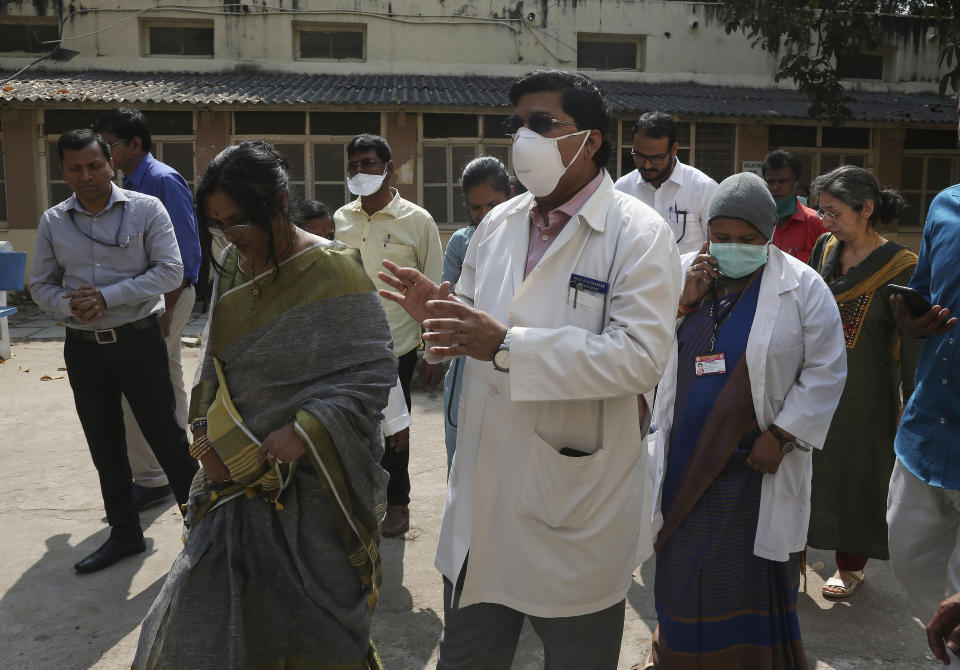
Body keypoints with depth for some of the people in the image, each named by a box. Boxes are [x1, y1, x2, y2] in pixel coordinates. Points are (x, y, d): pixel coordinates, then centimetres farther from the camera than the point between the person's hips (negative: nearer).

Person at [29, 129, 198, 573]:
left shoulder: (145, 209, -6)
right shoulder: (52, 222, 6)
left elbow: (170, 271, -11)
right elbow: (41, 285, 10)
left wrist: (107, 296, -18)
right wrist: (69, 305, -12)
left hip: (138, 340, -4)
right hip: (83, 348, 4)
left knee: (166, 435, 1)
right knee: (105, 446, 13)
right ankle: (124, 534, 28)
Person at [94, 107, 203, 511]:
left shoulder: (163, 181, -15)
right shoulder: (129, 184, 13)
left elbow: (185, 251, -19)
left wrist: (166, 309, -21)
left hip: (168, 294, -9)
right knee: (167, 382, 17)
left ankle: (150, 478, 2)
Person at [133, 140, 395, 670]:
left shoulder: (331, 272, -15)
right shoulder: (232, 264, 6)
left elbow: (375, 371, -16)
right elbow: (215, 362, 13)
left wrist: (304, 431, -23)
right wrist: (206, 433, -1)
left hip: (308, 480, -6)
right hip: (237, 471, 6)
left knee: (308, 615, 7)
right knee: (208, 614, 13)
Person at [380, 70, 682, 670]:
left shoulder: (639, 233, -12)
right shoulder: (498, 224, 8)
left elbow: (640, 355, -25)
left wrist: (506, 345, -29)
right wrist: (435, 311, -7)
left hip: (576, 507, -5)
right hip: (483, 497, 6)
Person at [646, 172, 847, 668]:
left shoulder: (802, 287, -5)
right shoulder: (683, 273, 5)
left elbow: (826, 370, -4)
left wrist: (781, 435, -11)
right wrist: (683, 303, -12)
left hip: (756, 462, -3)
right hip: (686, 459, 3)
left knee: (754, 578, 4)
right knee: (684, 571, 11)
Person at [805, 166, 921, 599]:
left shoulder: (901, 266, -13)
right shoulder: (825, 248, 1)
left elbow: (912, 343, -10)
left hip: (865, 394, -4)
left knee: (857, 475, 10)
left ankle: (851, 566, 30)